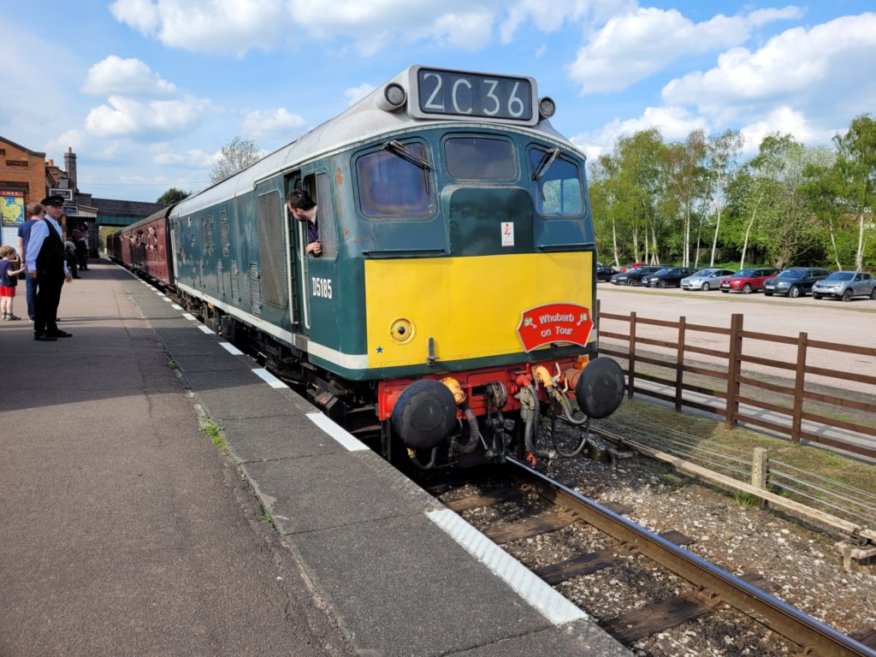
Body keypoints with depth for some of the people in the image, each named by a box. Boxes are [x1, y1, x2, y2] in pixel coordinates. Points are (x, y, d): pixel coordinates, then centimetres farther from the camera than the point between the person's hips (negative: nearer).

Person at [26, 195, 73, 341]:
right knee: (43, 299, -5)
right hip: (46, 269, -8)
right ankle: (39, 332, 1)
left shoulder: (57, 227, 20)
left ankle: (52, 329, 19)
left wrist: (65, 269, 23)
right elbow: (33, 246, -17)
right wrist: (31, 266, -25)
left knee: (54, 300, 12)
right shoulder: (41, 225, -8)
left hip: (57, 270, 9)